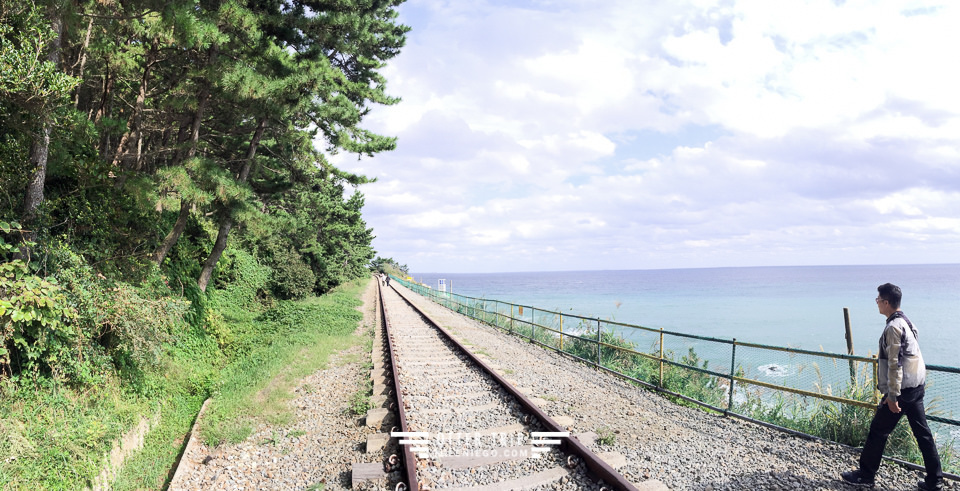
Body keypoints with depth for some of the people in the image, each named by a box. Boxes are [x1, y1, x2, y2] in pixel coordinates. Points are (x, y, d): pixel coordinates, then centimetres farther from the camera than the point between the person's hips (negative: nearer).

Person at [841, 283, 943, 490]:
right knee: (922, 432, 14)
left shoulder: (893, 327, -19)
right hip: (916, 387, 9)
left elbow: (894, 364, -21)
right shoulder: (907, 322, 11)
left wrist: (892, 396, -19)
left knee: (878, 431, 2)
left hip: (901, 389, -9)